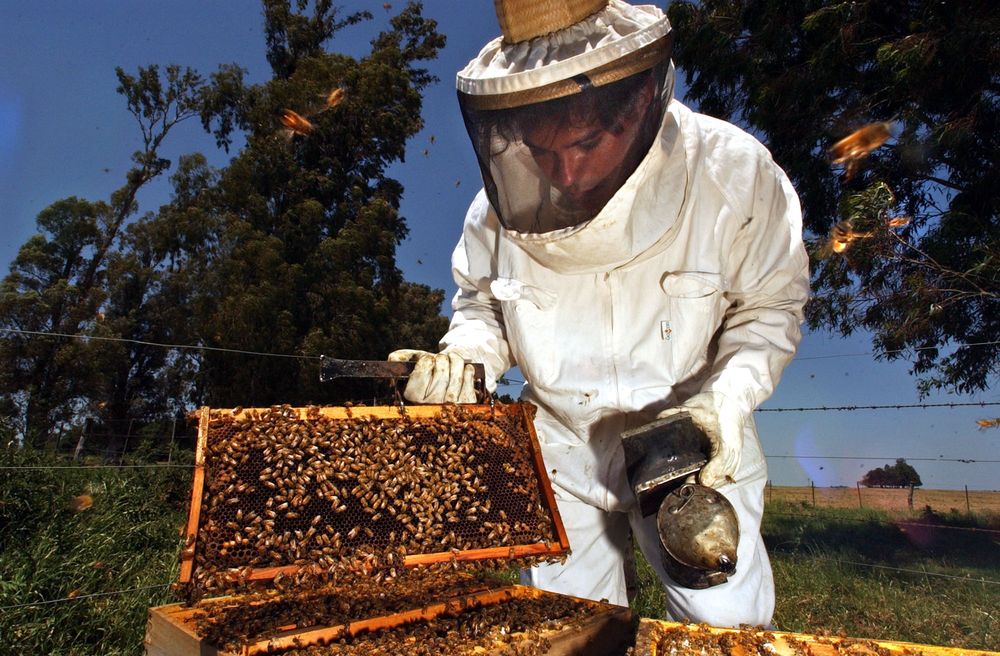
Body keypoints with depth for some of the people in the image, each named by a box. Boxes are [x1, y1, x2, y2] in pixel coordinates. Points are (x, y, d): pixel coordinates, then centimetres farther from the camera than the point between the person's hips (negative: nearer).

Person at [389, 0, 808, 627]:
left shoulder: (733, 174, -19)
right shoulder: (503, 201, -14)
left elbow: (768, 308, -7)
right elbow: (482, 304, 3)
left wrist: (727, 396, -22)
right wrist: (466, 358, -18)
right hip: (561, 450, 3)